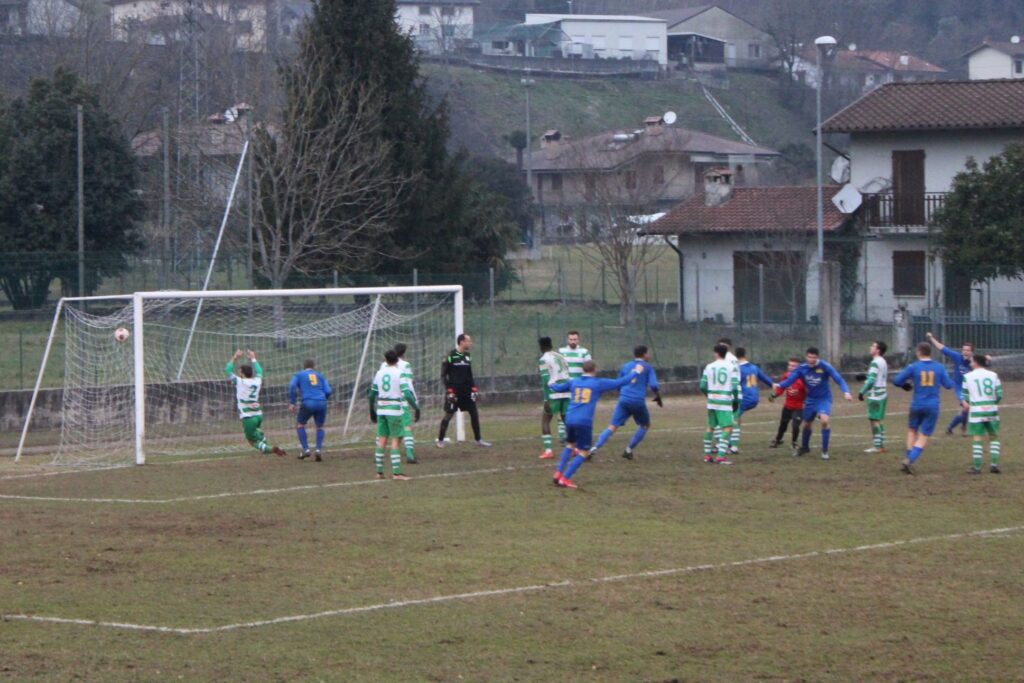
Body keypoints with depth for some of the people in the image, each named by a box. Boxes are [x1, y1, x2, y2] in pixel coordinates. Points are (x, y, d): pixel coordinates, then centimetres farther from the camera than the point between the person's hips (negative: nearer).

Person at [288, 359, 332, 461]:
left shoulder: (298, 375, 17)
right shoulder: (320, 376, 22)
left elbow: (292, 386, -1)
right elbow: (328, 391, 11)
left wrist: (291, 403, -1)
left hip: (308, 403, -2)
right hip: (321, 403, 2)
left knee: (299, 425, 18)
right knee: (320, 427, 20)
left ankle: (305, 449, 6)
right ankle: (318, 450, 2)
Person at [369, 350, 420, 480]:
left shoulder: (379, 373, 8)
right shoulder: (399, 373, -7)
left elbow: (372, 394, 12)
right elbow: (407, 393, -16)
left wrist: (372, 410, 24)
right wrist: (416, 408, -11)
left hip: (381, 410, 5)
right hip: (395, 410, -5)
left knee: (382, 440, 10)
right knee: (395, 441, -3)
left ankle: (379, 472, 13)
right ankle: (396, 473, -6)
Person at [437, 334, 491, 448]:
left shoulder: (467, 357, 10)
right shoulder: (450, 357, -10)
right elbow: (443, 375, -9)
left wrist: (474, 389, 7)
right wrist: (449, 390, -17)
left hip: (466, 391, 6)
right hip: (454, 391, -6)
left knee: (474, 413, 2)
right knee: (448, 415, -3)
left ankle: (478, 440, 10)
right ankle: (440, 440, 8)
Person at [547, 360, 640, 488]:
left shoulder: (573, 382, 13)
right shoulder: (598, 384, 2)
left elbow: (557, 387, 28)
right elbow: (619, 382, 5)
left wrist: (552, 385, 52)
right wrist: (635, 373, 19)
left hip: (570, 420, 5)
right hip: (584, 422, -5)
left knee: (570, 445, 28)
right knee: (583, 453, 3)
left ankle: (559, 473, 18)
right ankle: (565, 479, -7)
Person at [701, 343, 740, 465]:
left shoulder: (709, 367, 4)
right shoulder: (732, 367, -4)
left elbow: (702, 386, 4)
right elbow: (735, 386, -10)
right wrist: (736, 400, 3)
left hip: (712, 401, 4)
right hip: (725, 402, -4)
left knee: (711, 427, 18)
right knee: (727, 428, -7)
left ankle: (707, 454, 24)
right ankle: (721, 455, -21)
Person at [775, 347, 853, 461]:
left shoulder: (825, 367, -19)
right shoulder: (802, 368, -9)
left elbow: (838, 379, -22)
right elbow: (790, 380, -16)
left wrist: (846, 392, -38)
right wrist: (779, 385, -38)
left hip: (824, 399, -4)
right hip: (810, 400, 4)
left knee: (825, 420, -26)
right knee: (806, 424, 16)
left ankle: (825, 451, -13)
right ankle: (805, 447, 44)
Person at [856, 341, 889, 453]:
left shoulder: (875, 363, -16)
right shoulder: (883, 362, 14)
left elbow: (871, 380, -22)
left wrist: (862, 392, -17)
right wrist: (865, 377, 20)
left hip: (875, 396, -10)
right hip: (882, 394, 10)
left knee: (874, 420, -6)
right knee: (879, 420, 14)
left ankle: (877, 446, -6)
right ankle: (881, 445, 17)